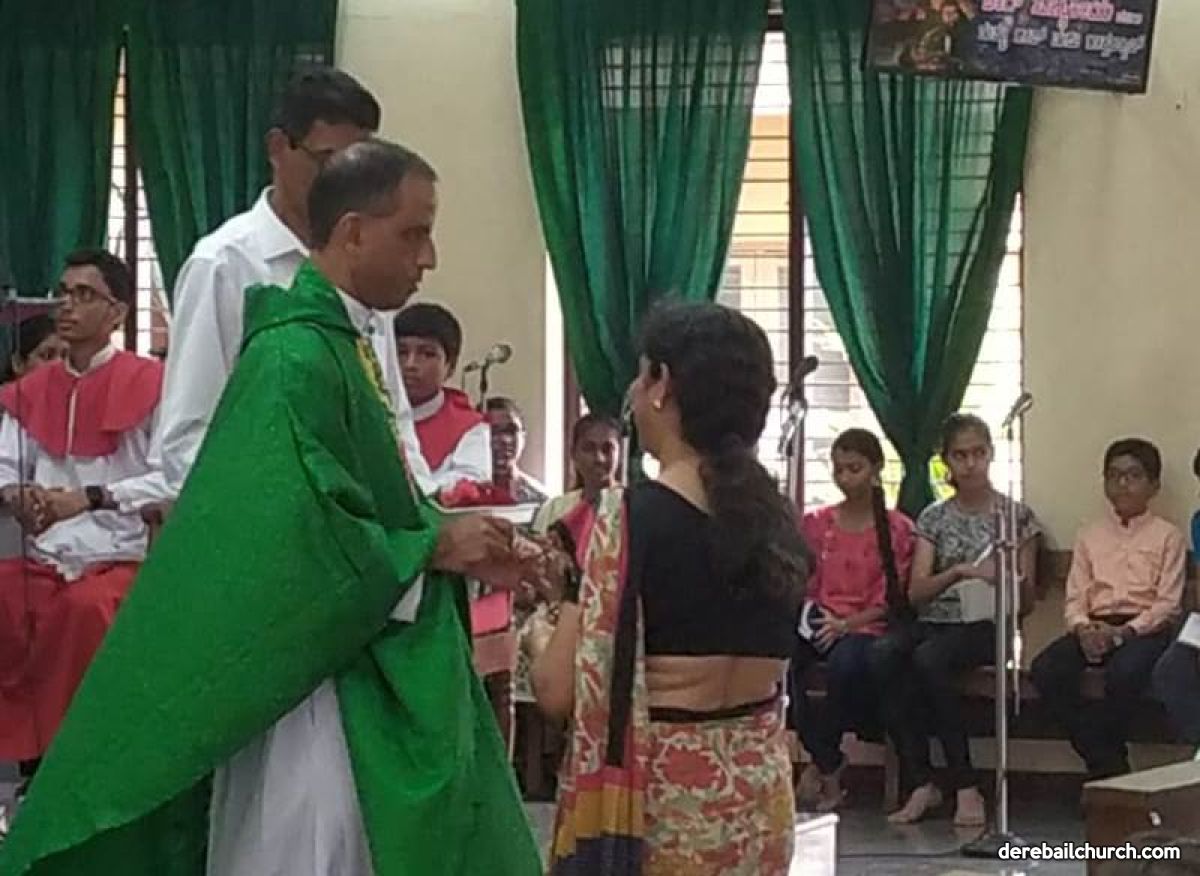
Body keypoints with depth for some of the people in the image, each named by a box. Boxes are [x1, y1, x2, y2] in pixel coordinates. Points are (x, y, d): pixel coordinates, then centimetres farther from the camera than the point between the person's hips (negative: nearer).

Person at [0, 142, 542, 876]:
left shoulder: (346, 344, 10)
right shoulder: (297, 359, -19)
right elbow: (300, 537, -25)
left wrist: (450, 544, 1)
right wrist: (436, 547, -15)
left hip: (365, 675, 9)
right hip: (313, 685, -9)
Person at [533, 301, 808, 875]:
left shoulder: (630, 515, -15)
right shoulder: (778, 520, 4)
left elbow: (557, 690, -16)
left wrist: (542, 627, 6)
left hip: (657, 798, -6)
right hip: (758, 795, 6)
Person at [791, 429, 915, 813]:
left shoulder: (897, 529, 4)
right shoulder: (816, 523, 15)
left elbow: (888, 599, -2)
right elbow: (802, 585, 13)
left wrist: (846, 624, -17)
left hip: (866, 629, -3)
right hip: (816, 624, 3)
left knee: (844, 662, -40)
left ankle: (820, 764, -15)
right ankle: (829, 767, -19)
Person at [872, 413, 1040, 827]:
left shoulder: (1016, 515, 8)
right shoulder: (934, 517, 13)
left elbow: (1027, 602, 7)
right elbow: (916, 593, 1)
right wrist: (961, 571, -16)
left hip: (986, 625, -3)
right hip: (935, 621, 3)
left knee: (929, 658, -37)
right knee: (884, 652, -32)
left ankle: (965, 788, -29)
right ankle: (920, 784, -29)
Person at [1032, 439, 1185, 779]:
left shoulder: (1167, 536, 9)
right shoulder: (1090, 535, 21)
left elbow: (1168, 604, -1)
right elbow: (1075, 598, 12)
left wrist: (1125, 631, -17)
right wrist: (1083, 628, -11)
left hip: (1144, 628, -4)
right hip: (1095, 627, 4)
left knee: (1124, 672, -38)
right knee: (1045, 670, -25)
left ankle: (1104, 766, -16)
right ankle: (1108, 764, -16)